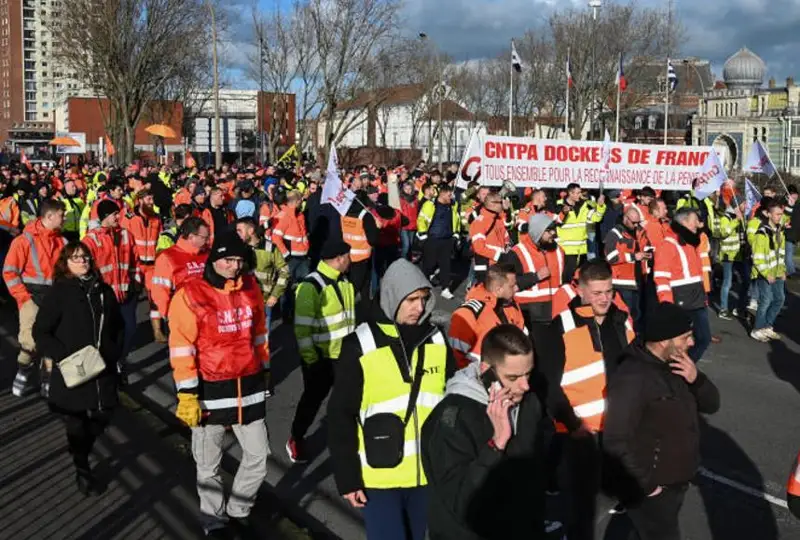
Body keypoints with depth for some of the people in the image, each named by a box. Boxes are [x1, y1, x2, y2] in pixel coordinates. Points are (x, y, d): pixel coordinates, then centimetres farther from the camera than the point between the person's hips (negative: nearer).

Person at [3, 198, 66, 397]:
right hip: (33, 298, -5)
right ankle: (21, 380, 9)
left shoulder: (62, 241, 7)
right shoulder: (25, 240, -8)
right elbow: (9, 271, -8)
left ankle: (49, 382, 17)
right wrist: (23, 297, -12)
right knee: (30, 342, -9)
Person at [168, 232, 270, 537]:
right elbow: (181, 348, -12)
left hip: (249, 386, 4)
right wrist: (187, 395, -14)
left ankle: (239, 511, 33)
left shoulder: (251, 288, 3)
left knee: (258, 456, 11)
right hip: (210, 390, -4)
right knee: (209, 465, 11)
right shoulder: (190, 295, -12)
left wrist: (264, 371, 18)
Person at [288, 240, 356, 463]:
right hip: (320, 356, -7)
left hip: (344, 353, 7)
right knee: (313, 398, 8)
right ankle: (296, 439, 27)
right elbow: (302, 327, -21)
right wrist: (310, 358, -19)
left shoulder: (344, 281, 6)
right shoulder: (311, 286, -21)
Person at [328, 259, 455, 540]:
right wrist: (347, 477, -8)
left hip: (430, 473, 4)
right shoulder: (361, 345, -10)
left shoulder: (437, 339, 2)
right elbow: (341, 416, -7)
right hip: (380, 476, -4)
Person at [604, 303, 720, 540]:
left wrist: (696, 379, -14)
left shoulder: (676, 365, 3)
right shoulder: (633, 378, -27)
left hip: (676, 483, 9)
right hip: (652, 491, -8)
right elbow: (616, 441, -31)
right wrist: (646, 484, -21)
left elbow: (711, 404, 6)